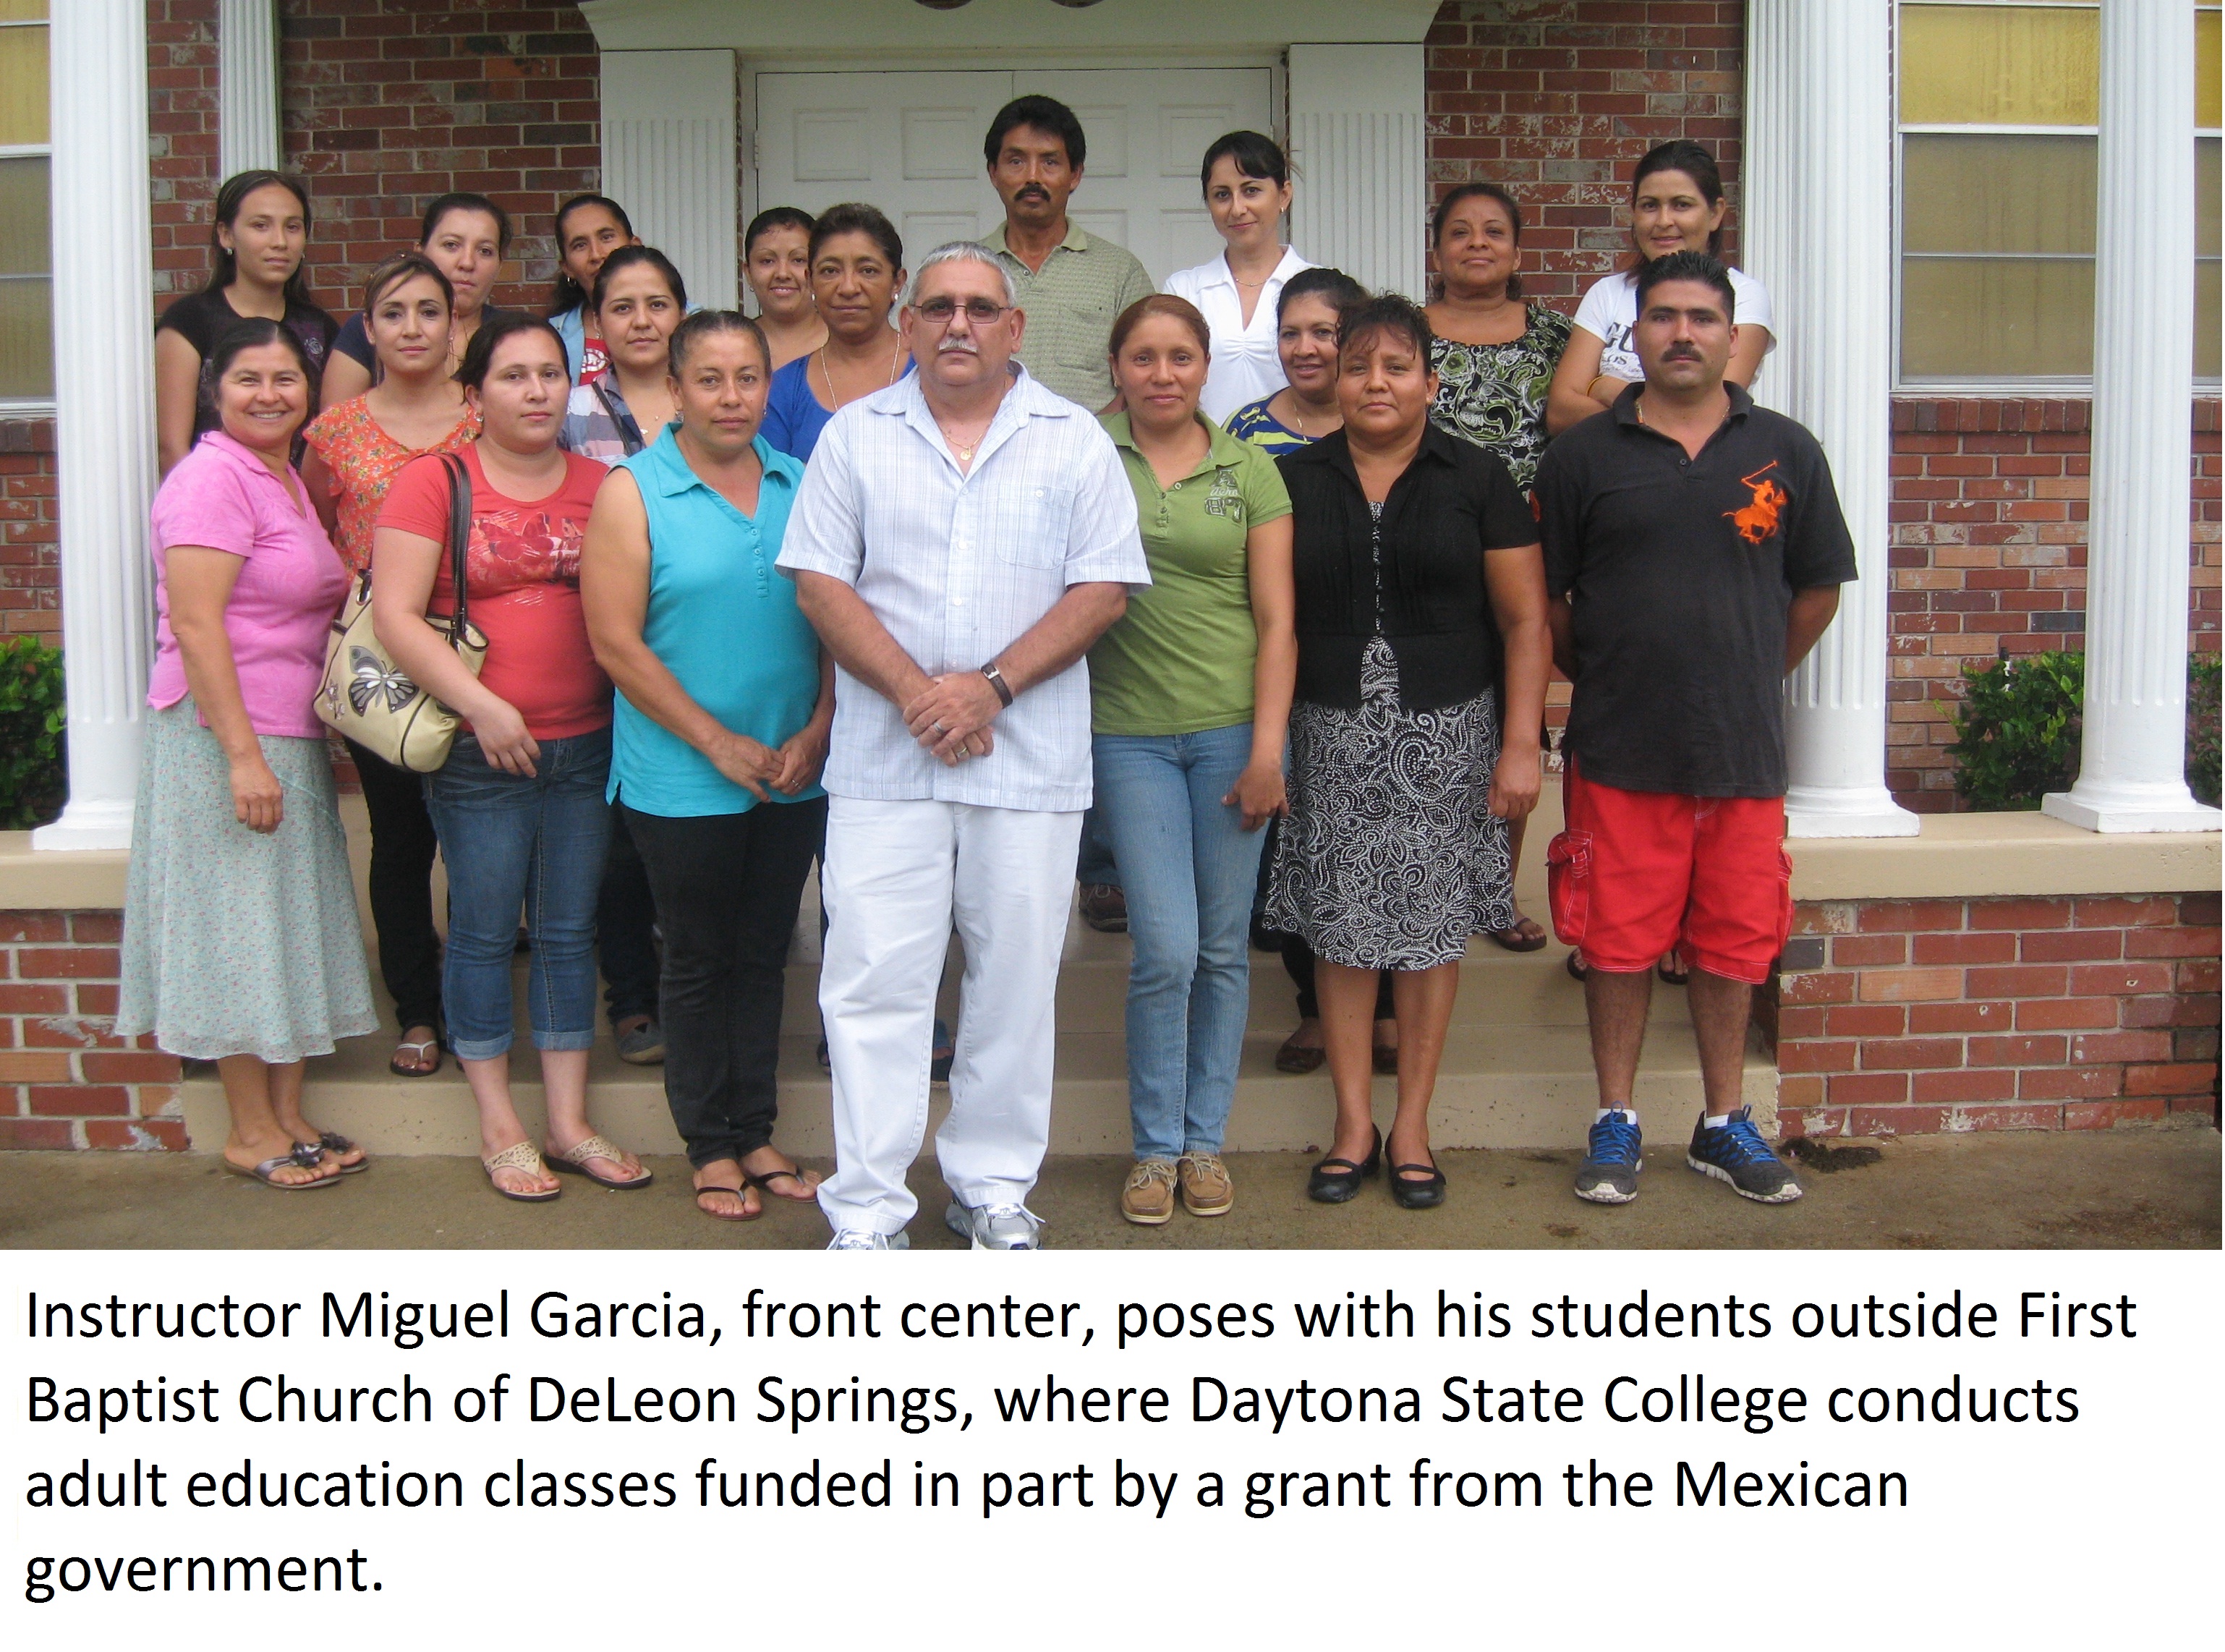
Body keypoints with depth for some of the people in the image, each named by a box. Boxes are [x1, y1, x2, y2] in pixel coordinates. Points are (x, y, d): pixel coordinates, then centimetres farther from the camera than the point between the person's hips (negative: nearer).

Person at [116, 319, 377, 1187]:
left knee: (293, 926, 12)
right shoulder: (213, 476, -14)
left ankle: (287, 1113, 22)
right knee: (239, 926, 0)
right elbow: (194, 625, -20)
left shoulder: (286, 480, 14)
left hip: (292, 736, 9)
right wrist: (244, 755, -23)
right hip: (223, 734, -9)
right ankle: (251, 1132, 11)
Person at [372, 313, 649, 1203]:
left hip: (584, 745, 3)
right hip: (477, 752, -3)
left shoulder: (601, 486, 7)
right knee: (484, 932, 4)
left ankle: (569, 1121, 20)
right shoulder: (433, 481, -2)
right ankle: (499, 1127, 17)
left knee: (569, 932, 10)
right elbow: (395, 614, -9)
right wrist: (481, 707, -15)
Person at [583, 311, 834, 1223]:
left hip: (795, 774, 4)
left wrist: (817, 731, -6)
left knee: (764, 954, 14)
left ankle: (755, 1133, 26)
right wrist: (723, 746, -13)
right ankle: (711, 1145, 22)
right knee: (700, 962, 9)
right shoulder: (632, 492, -6)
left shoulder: (801, 486, 5)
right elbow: (617, 644, -11)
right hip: (684, 783, -4)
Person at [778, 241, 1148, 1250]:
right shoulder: (856, 436, 7)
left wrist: (991, 686, -12)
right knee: (875, 983, -1)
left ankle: (993, 1187, 24)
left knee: (1015, 982, 8)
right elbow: (820, 583, 2)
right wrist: (914, 692, -11)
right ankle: (867, 1213, 9)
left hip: (1032, 757, 0)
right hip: (884, 759, 0)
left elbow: (1104, 588, -1)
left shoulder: (1074, 441, 6)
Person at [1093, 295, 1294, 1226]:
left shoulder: (1249, 470, 5)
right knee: (1166, 949, -6)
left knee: (1223, 947, 6)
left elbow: (1276, 622, 3)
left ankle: (1205, 1139, 21)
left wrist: (1268, 748, -4)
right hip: (1129, 735, -1)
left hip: (1230, 730, 1)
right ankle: (1155, 1146, 12)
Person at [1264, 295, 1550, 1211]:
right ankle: (1353, 1121, 16)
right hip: (1332, 734, 1)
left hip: (1446, 734, -1)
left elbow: (1525, 619, 1)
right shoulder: (1297, 479, 7)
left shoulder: (1474, 477, 2)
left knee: (1431, 928, 3)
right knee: (1341, 928, 3)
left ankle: (1412, 1124, 16)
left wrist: (1522, 745, -6)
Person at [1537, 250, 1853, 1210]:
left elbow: (1818, 589, 13)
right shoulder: (1584, 455, 3)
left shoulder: (1785, 452, 5)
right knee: (1618, 943, 5)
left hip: (1744, 752, 1)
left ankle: (1724, 1126, 24)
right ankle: (1616, 1124, 19)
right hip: (1618, 753, -1)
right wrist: (1601, 680, 9)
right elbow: (1543, 596, 8)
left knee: (1732, 945, 9)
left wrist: (1749, 682, 12)